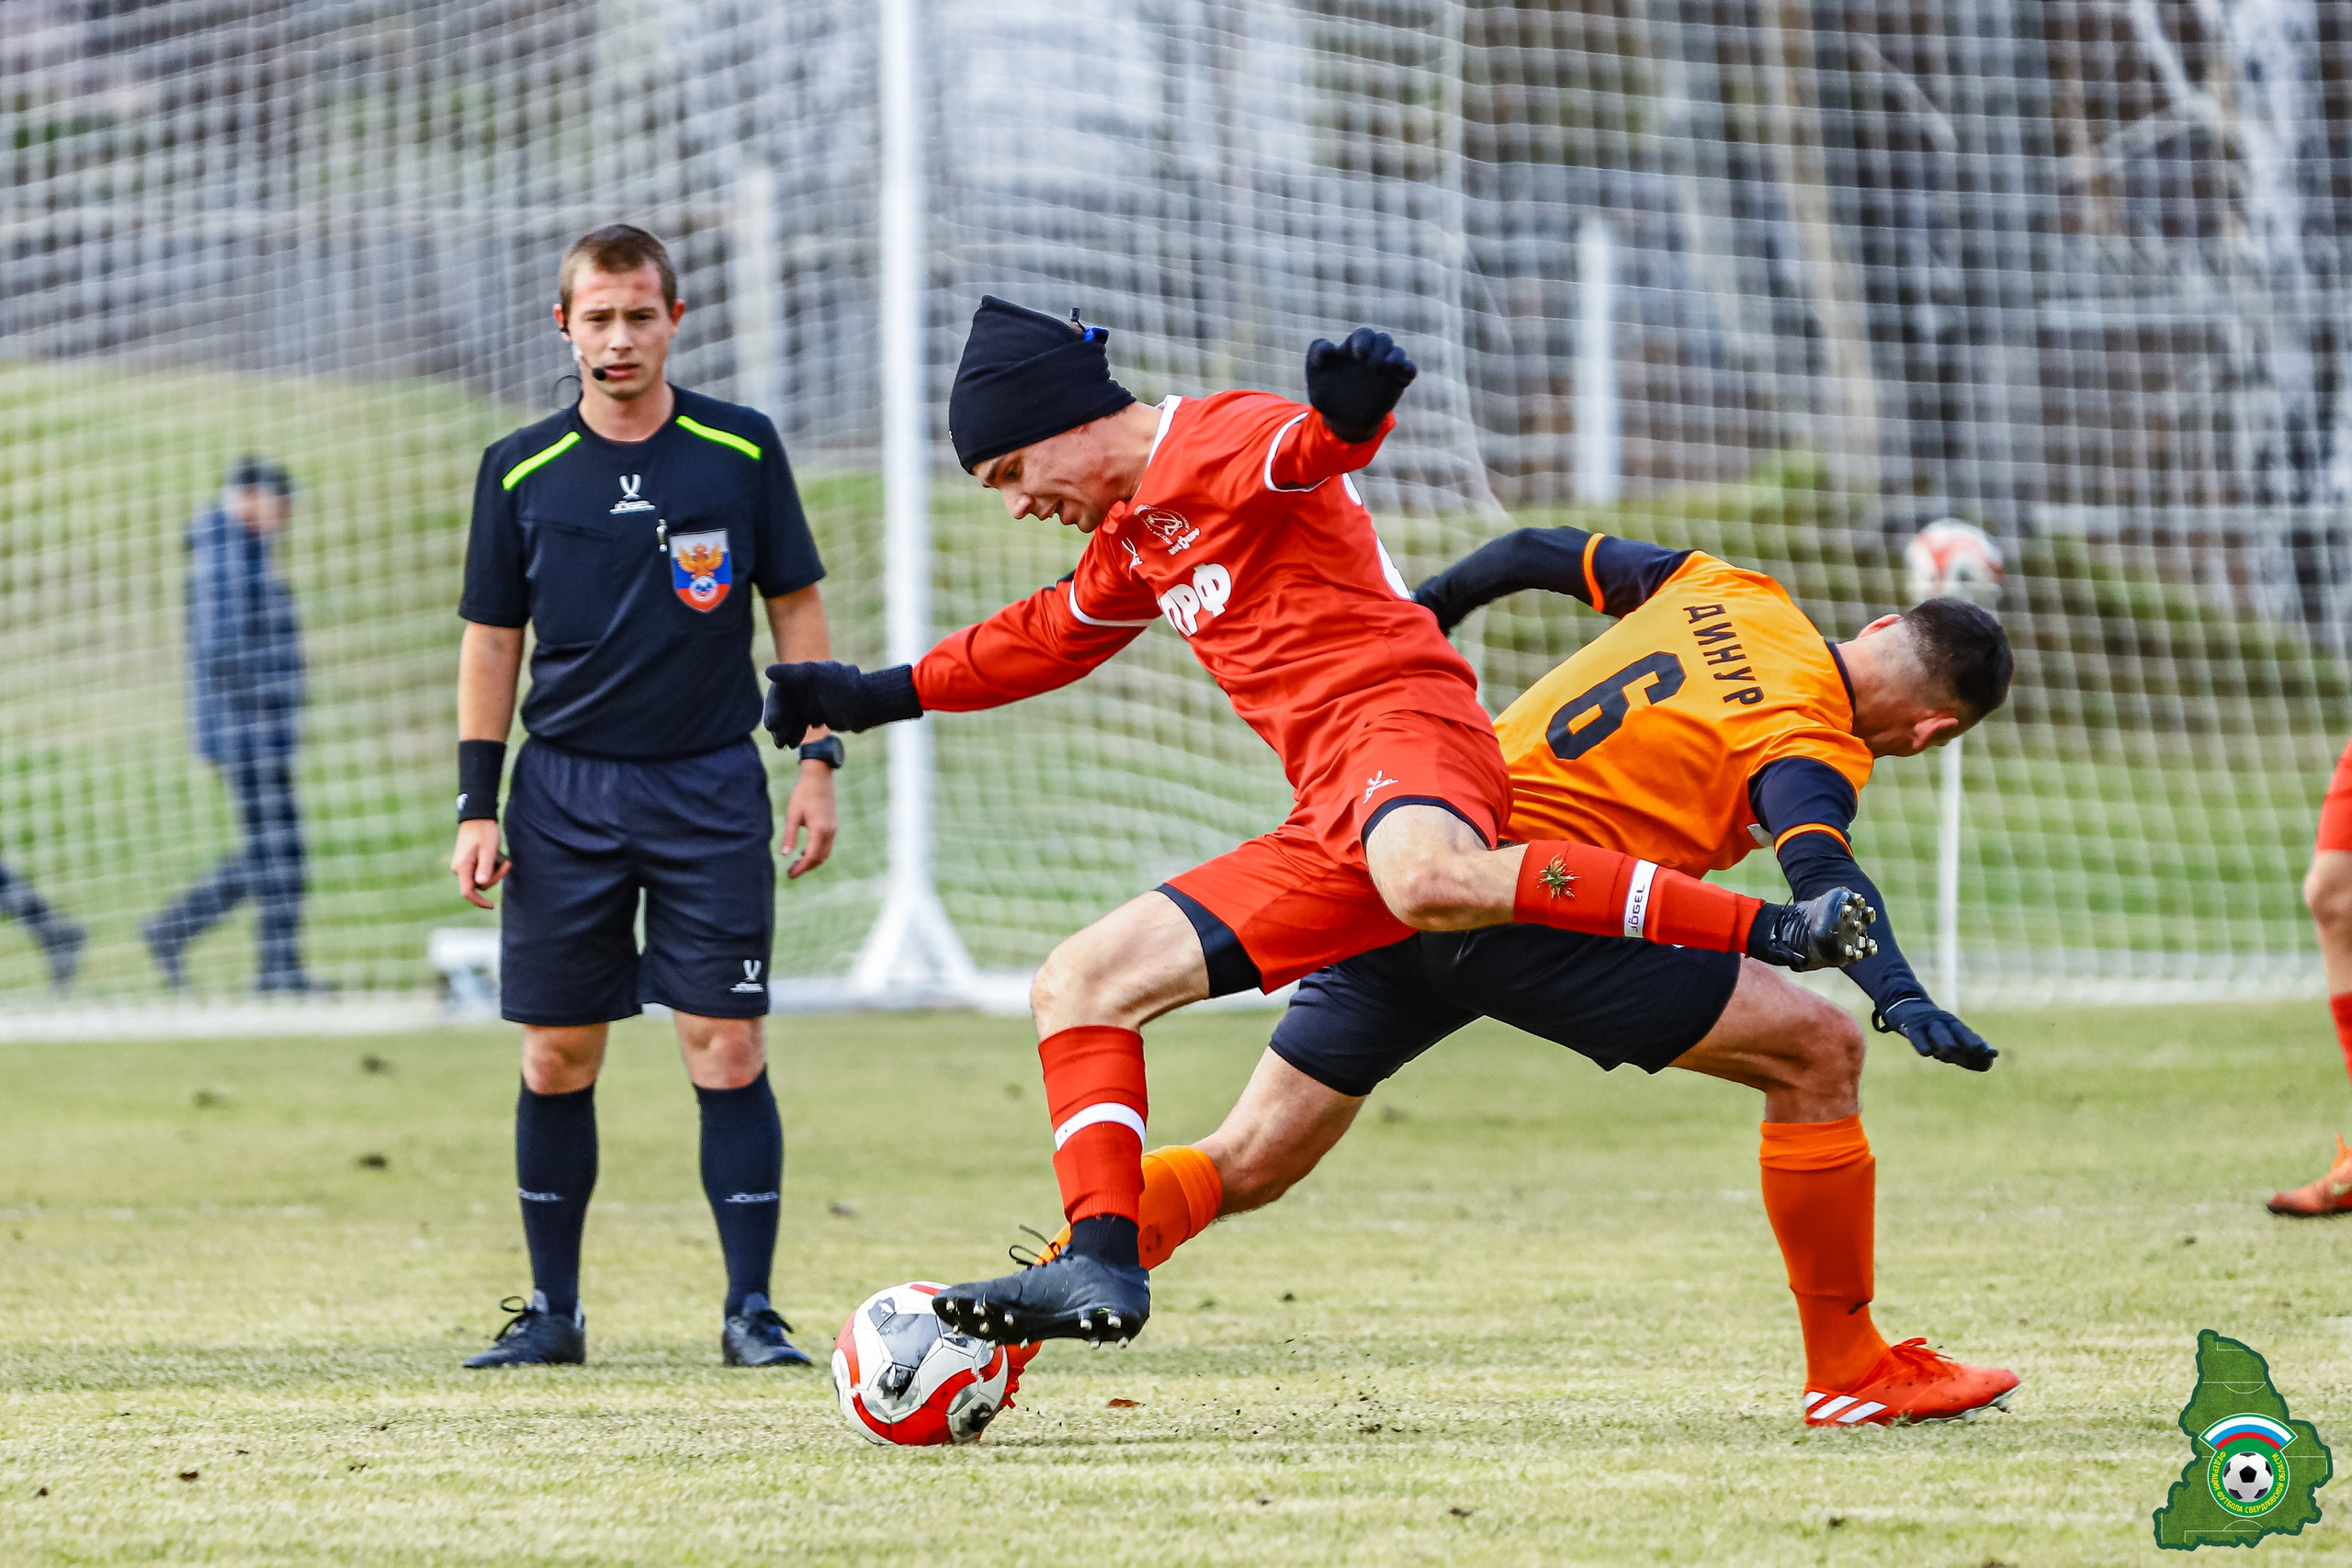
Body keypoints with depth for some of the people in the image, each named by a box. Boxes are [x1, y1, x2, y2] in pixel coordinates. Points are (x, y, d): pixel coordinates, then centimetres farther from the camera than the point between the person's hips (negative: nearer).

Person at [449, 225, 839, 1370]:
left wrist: (817, 762, 0)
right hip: (565, 792, 1)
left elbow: (796, 608, 7)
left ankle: (750, 1308, -1)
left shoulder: (741, 452, 1)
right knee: (556, 1058, 3)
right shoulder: (521, 471, 3)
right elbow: (491, 640, 8)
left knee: (727, 1049, -7)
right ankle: (553, 1310, 14)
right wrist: (477, 807, 3)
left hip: (710, 786, -1)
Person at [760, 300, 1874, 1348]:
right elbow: (1046, 636, 47)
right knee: (1078, 985, 6)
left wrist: (1351, 409, -50)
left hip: (1405, 719, -10)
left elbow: (1311, 447, -26)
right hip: (1329, 828, 10)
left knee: (1427, 881, -44)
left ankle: (1765, 929, -40)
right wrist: (884, 696, 48)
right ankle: (1101, 1267, -2)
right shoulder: (1133, 537, 28)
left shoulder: (1218, 446, -2)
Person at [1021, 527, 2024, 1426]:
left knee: (1248, 1166, 10)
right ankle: (1849, 1371, 2)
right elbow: (1820, 868, -25)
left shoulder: (1728, 593, 19)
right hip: (1524, 902, -8)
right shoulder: (1814, 746, -4)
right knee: (1817, 1052, -2)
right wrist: (1900, 996, -37)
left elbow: (1544, 555, 28)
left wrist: (1425, 612, 42)